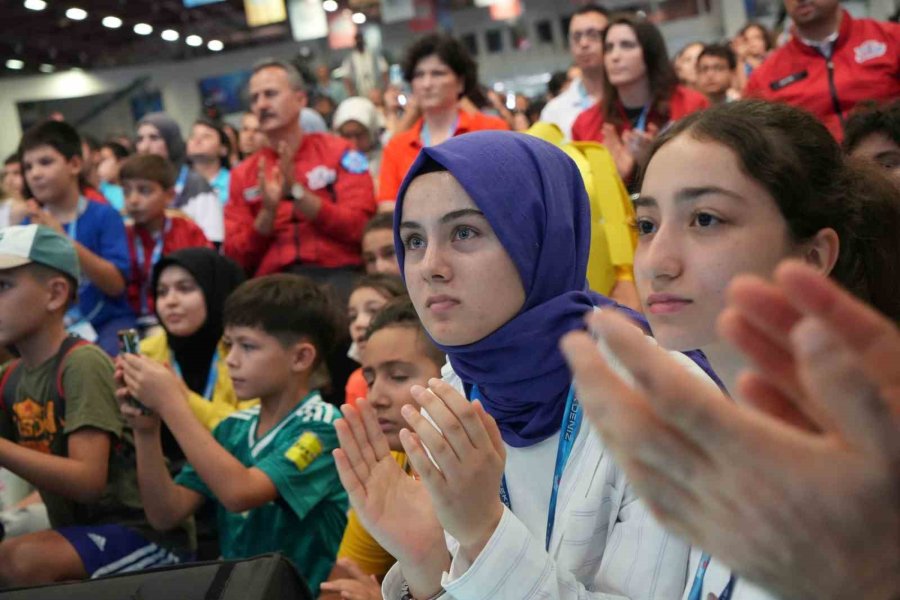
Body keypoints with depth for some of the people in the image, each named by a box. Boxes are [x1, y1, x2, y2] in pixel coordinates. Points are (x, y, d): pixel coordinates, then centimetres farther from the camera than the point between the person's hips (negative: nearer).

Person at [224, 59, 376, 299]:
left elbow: (360, 228, -4)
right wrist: (268, 212, -9)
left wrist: (297, 192, -12)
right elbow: (238, 259, 7)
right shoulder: (242, 174, 13)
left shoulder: (338, 152, 7)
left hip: (336, 274, -2)